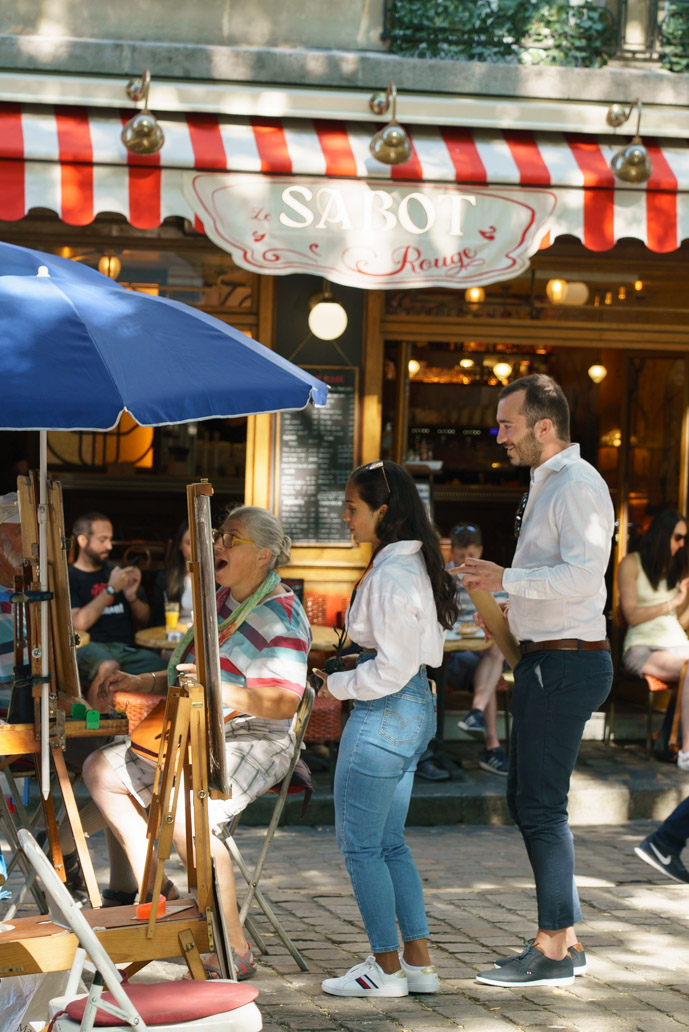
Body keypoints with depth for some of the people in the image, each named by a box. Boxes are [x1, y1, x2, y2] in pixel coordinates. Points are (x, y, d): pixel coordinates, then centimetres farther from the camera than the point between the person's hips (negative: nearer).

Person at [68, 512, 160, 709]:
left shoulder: (118, 572, 25)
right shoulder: (68, 577, 6)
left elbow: (144, 620, 28)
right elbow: (78, 623, -10)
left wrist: (132, 596, 7)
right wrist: (111, 589, -6)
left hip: (125, 649, 5)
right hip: (88, 648, -4)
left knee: (156, 662, -30)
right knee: (108, 666, -41)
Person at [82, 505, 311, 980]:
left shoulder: (279, 616, -16)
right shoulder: (221, 599, 13)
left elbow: (284, 704, -24)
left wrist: (221, 691, -37)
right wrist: (144, 683, 15)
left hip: (252, 743, -10)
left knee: (182, 807, -35)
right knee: (101, 768, 8)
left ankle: (235, 951, -27)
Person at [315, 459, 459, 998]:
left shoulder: (389, 578, -20)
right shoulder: (418, 565, 10)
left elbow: (392, 669, -22)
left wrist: (337, 685, -10)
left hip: (384, 714, -10)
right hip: (415, 710, 10)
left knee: (360, 844, 2)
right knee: (390, 842, 17)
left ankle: (387, 968, 10)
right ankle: (419, 962, 19)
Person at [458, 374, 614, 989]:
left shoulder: (577, 485, -14)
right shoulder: (547, 485, 19)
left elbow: (584, 573, -25)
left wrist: (506, 579, -21)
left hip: (566, 662, -11)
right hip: (546, 661, 11)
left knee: (541, 805, -8)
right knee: (526, 800, 12)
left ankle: (553, 953, -3)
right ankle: (566, 942, 18)